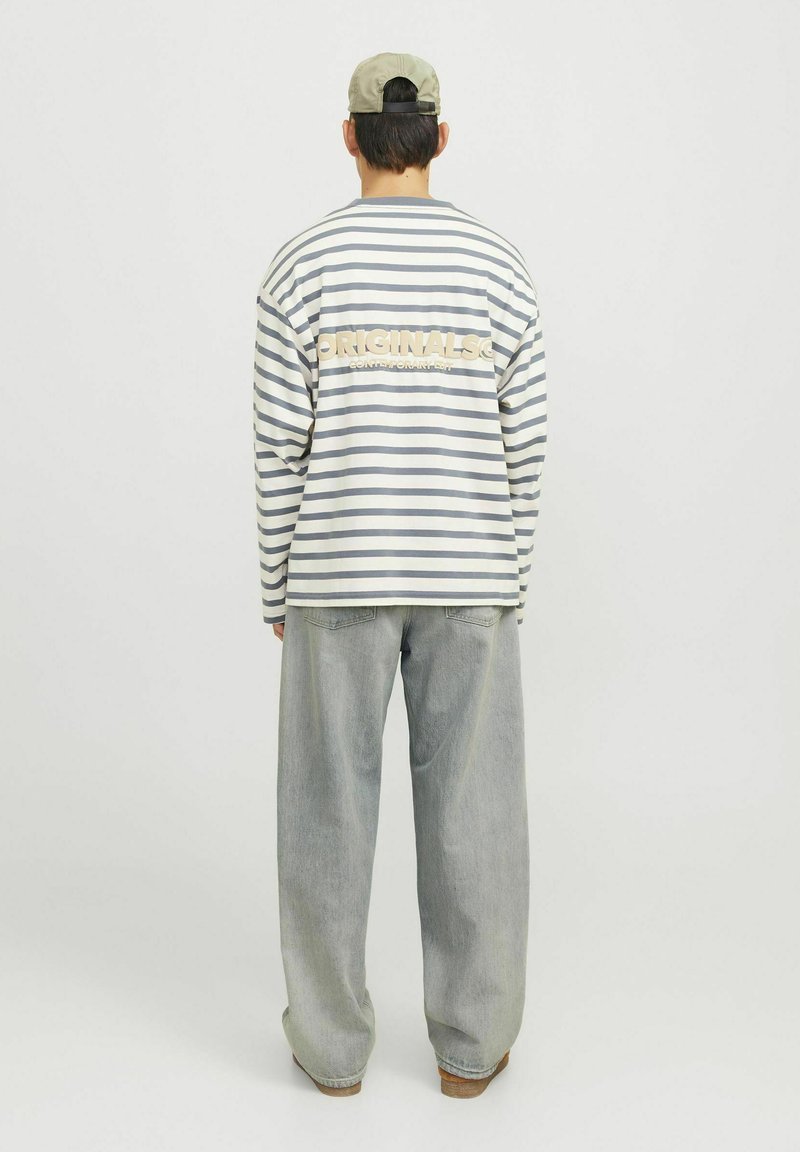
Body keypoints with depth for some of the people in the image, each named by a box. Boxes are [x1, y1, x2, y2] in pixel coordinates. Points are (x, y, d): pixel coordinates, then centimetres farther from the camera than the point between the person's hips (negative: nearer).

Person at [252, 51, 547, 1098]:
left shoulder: (303, 266, -5)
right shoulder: (500, 267, -1)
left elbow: (281, 449, -6)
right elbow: (521, 449, -1)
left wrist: (279, 588, 5)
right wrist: (511, 588, 9)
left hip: (340, 573, 0)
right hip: (465, 576, 1)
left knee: (329, 806, 10)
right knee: (470, 808, 10)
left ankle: (333, 1040, 20)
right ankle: (469, 1042, 19)